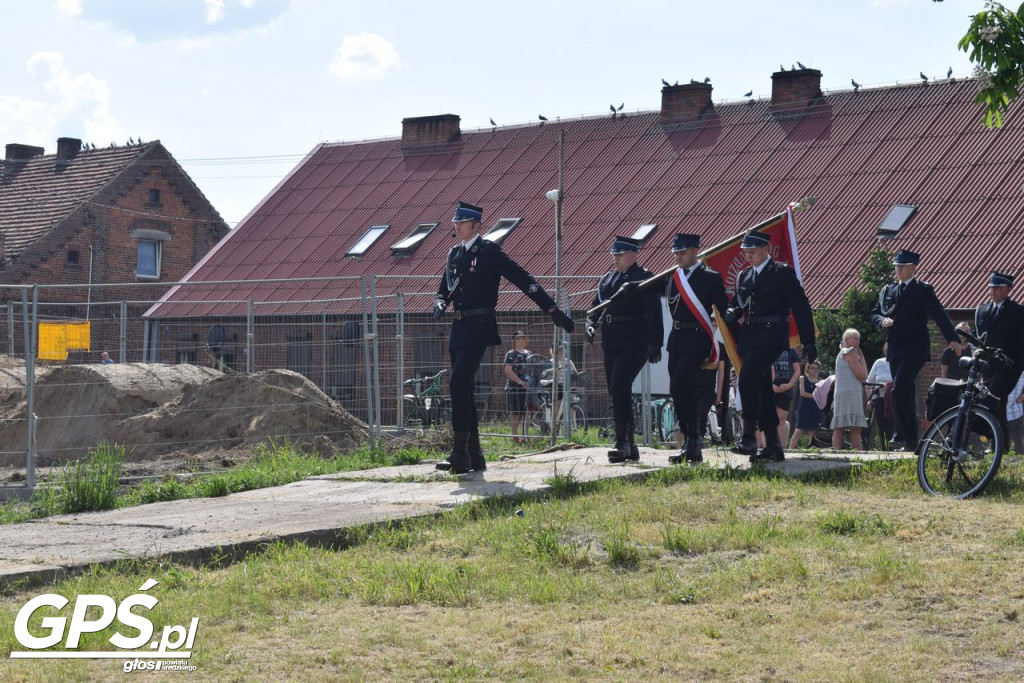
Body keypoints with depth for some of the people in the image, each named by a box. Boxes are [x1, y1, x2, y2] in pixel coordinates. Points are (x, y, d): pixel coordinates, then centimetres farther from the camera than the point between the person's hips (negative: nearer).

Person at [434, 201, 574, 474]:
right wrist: (440, 304, -2)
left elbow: (524, 280, -7)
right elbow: (444, 289, 24)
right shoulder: (454, 255, 16)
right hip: (459, 328, 8)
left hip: (478, 328, -8)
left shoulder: (489, 251, -5)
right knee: (463, 390, 8)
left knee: (458, 386, -17)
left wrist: (553, 311, -9)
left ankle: (460, 454, -16)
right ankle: (474, 456, 15)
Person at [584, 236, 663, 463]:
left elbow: (653, 313, -9)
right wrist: (591, 325, -1)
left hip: (634, 344, -8)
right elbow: (595, 306, 19)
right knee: (617, 391, 8)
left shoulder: (643, 278, -4)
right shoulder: (606, 279, 17)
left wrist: (654, 343, -15)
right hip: (611, 344, 8)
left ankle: (622, 442, -16)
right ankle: (630, 446, 16)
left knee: (619, 386, -20)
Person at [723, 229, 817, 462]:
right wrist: (731, 312, -2)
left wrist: (808, 342, -5)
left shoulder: (783, 273, -1)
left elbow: (801, 307, -3)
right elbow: (735, 303, 24)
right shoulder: (743, 276, 19)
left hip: (770, 338, -7)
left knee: (748, 378, -24)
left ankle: (749, 437, -25)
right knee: (763, 390, 8)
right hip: (748, 340, 7)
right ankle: (773, 445, 13)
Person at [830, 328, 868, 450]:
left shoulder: (841, 353, 24)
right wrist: (862, 357, 0)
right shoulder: (851, 353, -5)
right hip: (850, 395, -10)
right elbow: (863, 376, -9)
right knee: (855, 428, -16)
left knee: (838, 429, -1)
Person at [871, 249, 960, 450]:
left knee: (900, 389, -21)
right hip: (895, 349, 6)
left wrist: (952, 339, -16)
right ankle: (911, 441, 15)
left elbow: (939, 314, -8)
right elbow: (875, 312, 18)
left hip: (915, 349, -6)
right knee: (906, 394, 10)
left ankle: (901, 435, -18)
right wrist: (882, 321, -6)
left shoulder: (923, 290, -2)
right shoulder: (887, 290, 16)